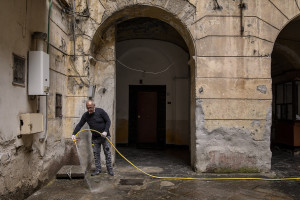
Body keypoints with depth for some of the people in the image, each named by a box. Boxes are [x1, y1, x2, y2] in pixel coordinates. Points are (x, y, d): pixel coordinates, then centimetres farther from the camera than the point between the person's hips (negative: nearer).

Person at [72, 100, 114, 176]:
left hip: (104, 136, -3)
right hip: (95, 138, 3)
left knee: (107, 152, -1)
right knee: (96, 154, 5)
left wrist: (105, 131, -20)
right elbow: (79, 125, 1)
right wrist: (74, 134, -12)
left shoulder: (100, 111, -11)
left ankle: (109, 169, 9)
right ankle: (98, 169, 15)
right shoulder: (85, 115, 0)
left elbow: (108, 121, -9)